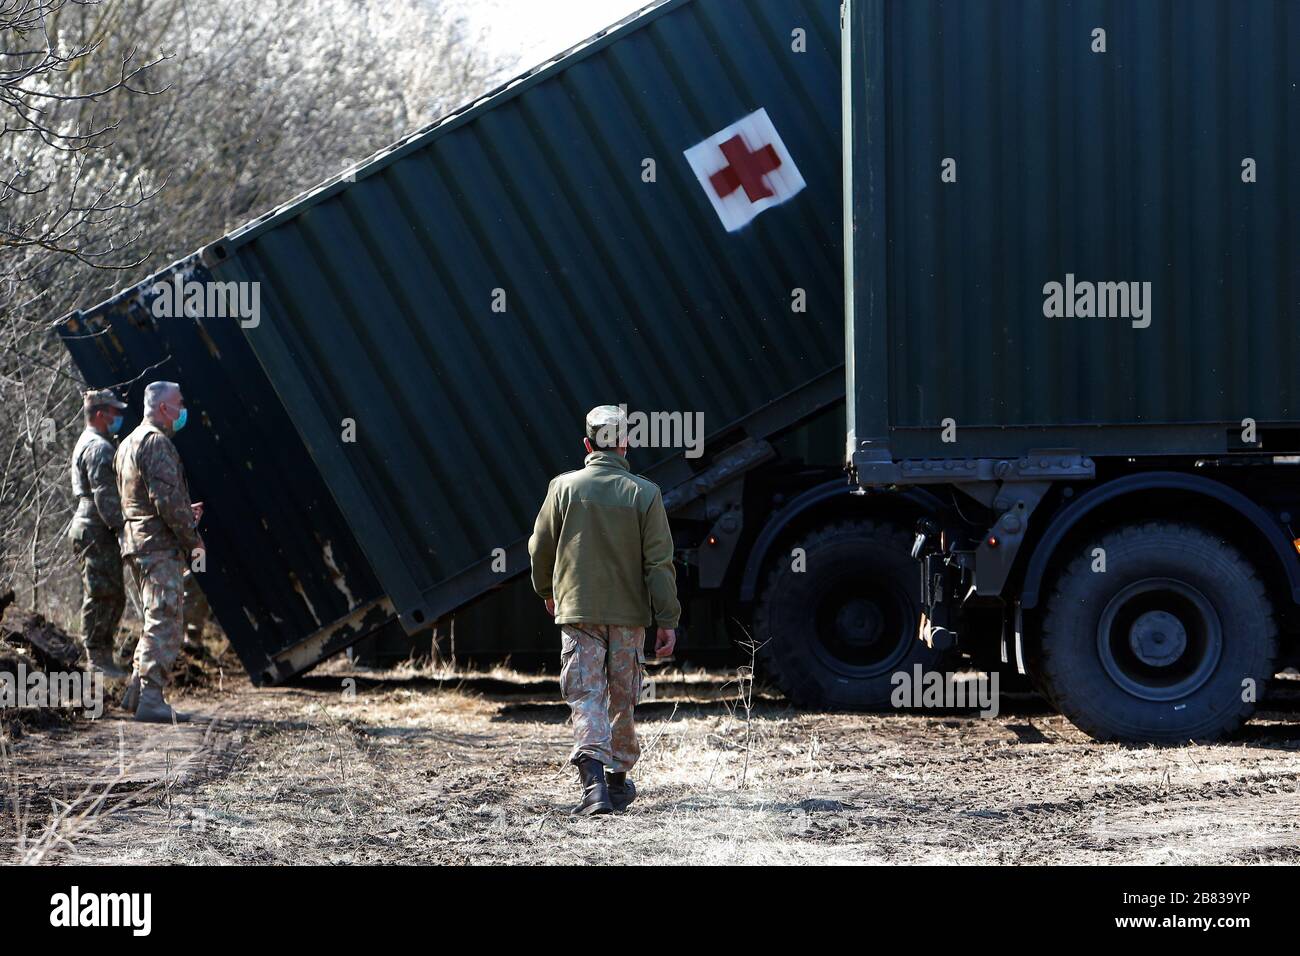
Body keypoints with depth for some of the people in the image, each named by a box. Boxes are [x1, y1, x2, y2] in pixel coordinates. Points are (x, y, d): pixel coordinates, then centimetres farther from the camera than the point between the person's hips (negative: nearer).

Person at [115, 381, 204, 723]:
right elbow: (167, 497, -20)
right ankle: (151, 699, -18)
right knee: (165, 621, -12)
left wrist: (184, 513, 22)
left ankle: (137, 692, 20)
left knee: (159, 621, 18)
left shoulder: (129, 443, 20)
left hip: (137, 542, 10)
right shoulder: (157, 442, -13)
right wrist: (193, 538, -11)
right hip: (160, 544, -10)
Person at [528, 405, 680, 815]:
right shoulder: (645, 493, -4)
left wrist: (547, 591, 25)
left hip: (578, 611, -1)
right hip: (629, 613, 1)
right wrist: (667, 620, -2)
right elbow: (659, 562, -5)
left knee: (586, 696, -2)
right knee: (622, 698, 15)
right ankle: (619, 778, 25)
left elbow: (540, 547, 6)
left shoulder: (564, 487, -3)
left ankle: (593, 778, -21)